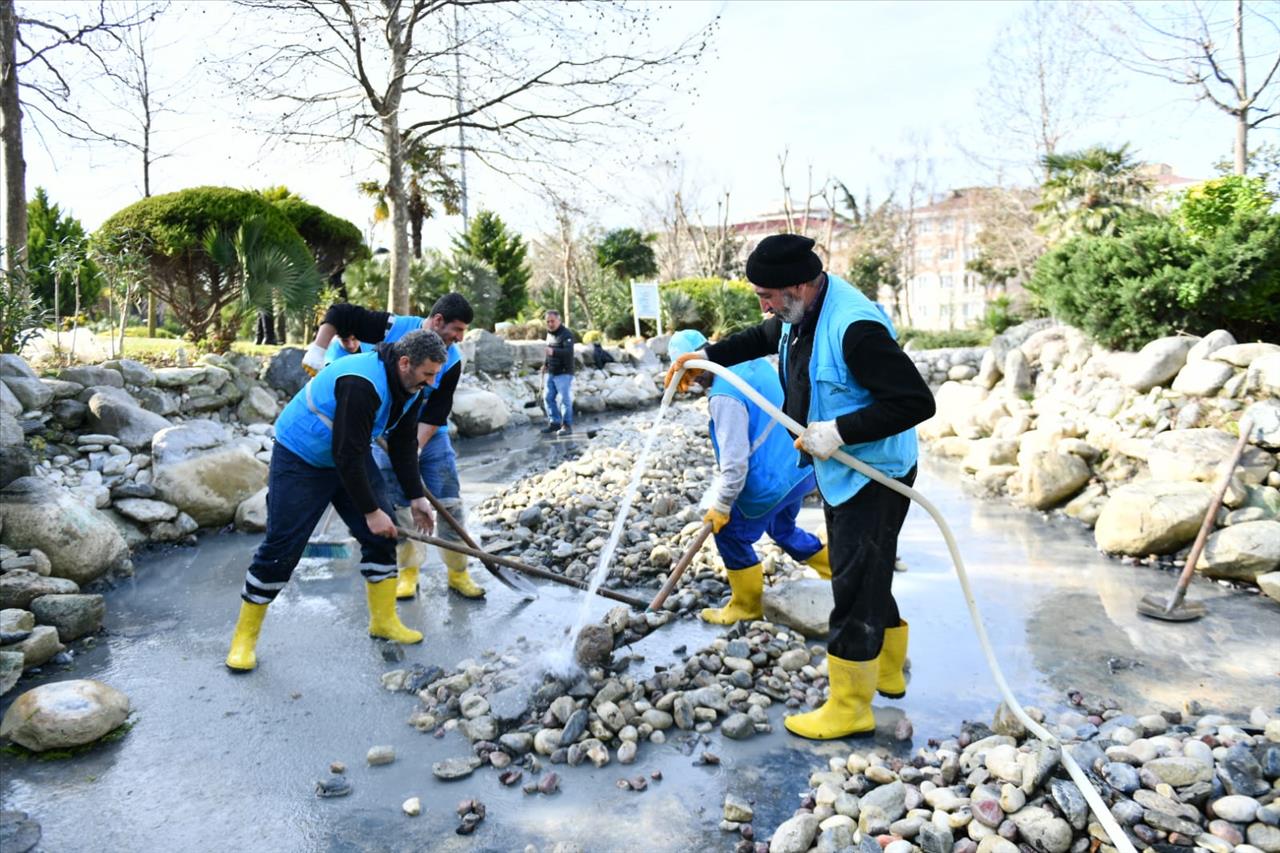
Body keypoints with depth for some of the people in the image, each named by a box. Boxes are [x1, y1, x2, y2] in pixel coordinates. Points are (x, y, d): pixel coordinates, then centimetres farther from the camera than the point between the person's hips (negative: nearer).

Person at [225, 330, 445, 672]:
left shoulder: (410, 389, -6)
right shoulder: (362, 384, -34)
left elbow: (402, 446, 5)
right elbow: (347, 454, -32)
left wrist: (416, 497, 1)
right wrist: (370, 511, -25)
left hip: (351, 457, 8)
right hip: (300, 459, -8)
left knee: (382, 535, 1)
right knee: (281, 547, -6)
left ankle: (384, 620, 16)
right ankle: (244, 637, 11)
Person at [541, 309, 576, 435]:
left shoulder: (566, 334, -16)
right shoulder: (549, 333, 11)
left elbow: (569, 351, -31)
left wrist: (553, 352, -45)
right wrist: (545, 364, 16)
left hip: (564, 373, -8)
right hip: (551, 373, 8)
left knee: (564, 399, -8)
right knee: (549, 398, 10)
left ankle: (567, 426, -1)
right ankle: (554, 422, 20)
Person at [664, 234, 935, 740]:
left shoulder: (855, 326, -30)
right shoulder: (799, 314, 1)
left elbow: (916, 401, -30)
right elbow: (763, 337, 25)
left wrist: (838, 431, -32)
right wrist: (707, 356, 17)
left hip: (873, 477, -10)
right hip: (837, 472, 10)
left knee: (855, 588, -1)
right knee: (867, 578, 22)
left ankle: (849, 709, 13)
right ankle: (887, 672, 41)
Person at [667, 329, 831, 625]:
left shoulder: (724, 396, -26)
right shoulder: (754, 361, 2)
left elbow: (734, 461, -26)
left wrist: (721, 506, -11)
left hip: (772, 481, -9)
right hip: (800, 467, 9)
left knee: (730, 535, 10)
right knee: (782, 528, 29)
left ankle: (746, 606, 25)